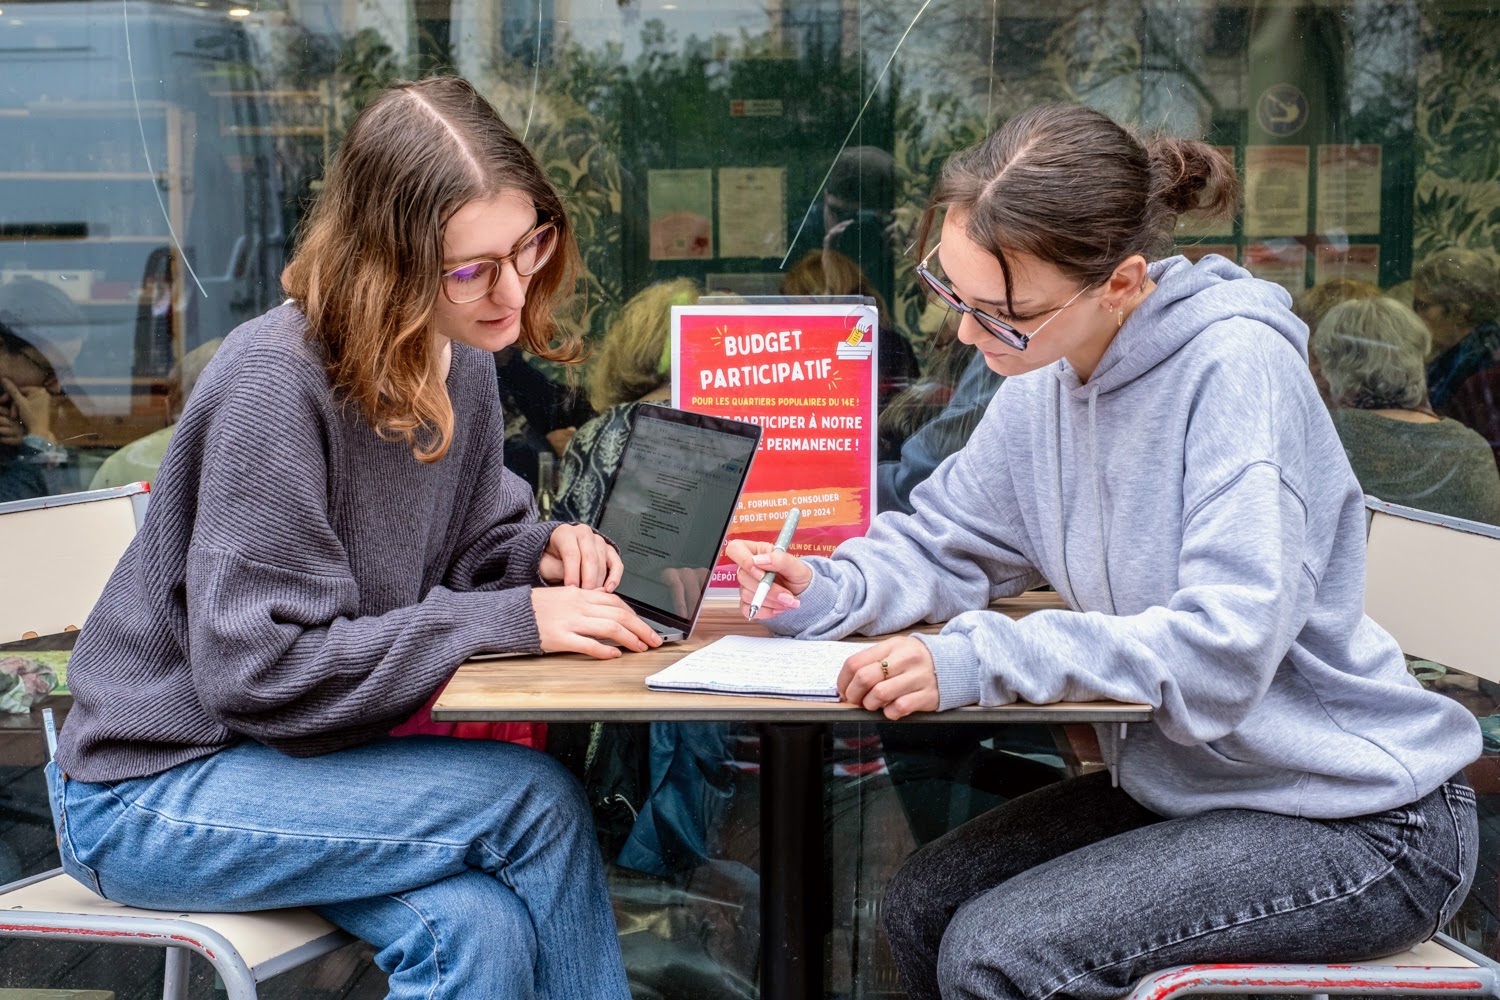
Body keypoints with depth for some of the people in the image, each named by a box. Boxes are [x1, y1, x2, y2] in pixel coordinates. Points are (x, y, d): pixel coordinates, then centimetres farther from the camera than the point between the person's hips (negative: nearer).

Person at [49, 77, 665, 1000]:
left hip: (303, 748, 6)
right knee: (535, 796, -21)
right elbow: (258, 670, -26)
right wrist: (511, 619, -28)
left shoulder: (462, 363, 0)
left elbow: (455, 543, 16)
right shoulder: (275, 385, -24)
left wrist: (537, 549, -9)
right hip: (153, 789, -6)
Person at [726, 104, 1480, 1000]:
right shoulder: (1048, 375, -2)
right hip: (1181, 784, 8)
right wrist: (831, 592, -11)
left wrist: (976, 661, -36)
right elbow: (943, 545, 10)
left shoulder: (1238, 370, -25)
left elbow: (1221, 653, -32)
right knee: (922, 906, 2)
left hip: (1361, 825, -7)